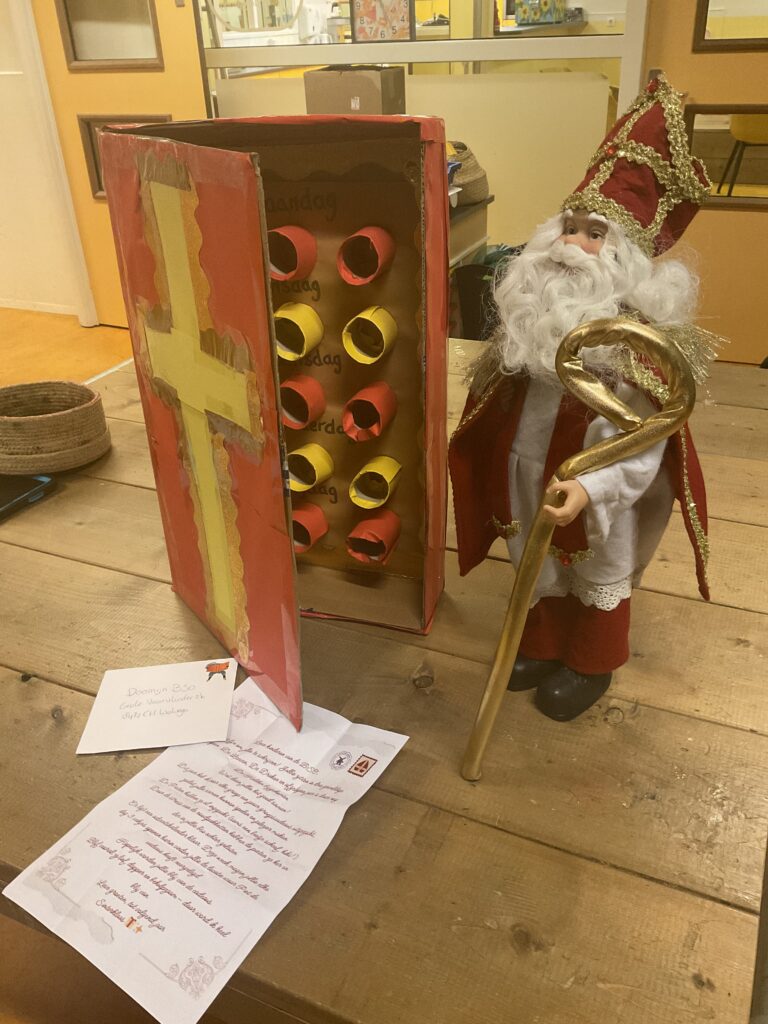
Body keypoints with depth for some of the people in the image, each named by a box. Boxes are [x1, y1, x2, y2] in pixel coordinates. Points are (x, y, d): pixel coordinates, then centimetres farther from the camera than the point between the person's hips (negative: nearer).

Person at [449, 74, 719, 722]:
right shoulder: (535, 310, -6)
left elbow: (646, 446, -24)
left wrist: (591, 489, -37)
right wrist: (507, 473, 7)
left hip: (595, 494, -5)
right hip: (530, 473, 5)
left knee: (598, 582, 18)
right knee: (543, 573, 24)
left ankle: (591, 666, 42)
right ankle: (545, 646, 48)